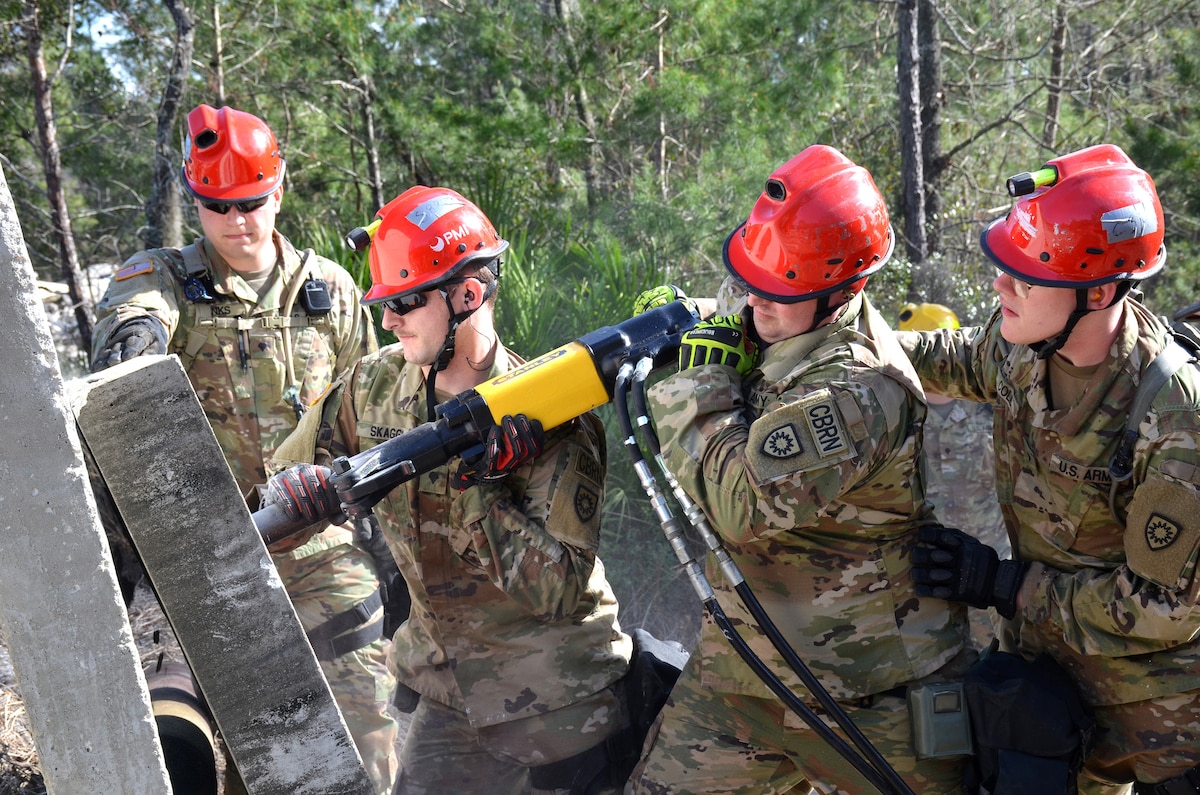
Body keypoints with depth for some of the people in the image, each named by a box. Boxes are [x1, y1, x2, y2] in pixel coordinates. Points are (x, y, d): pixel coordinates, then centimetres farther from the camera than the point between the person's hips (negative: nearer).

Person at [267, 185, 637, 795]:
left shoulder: (548, 421, -20)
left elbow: (557, 592, -24)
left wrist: (475, 488, -30)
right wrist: (305, 486, -15)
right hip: (446, 695, 5)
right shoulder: (376, 385, -4)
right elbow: (291, 470, 8)